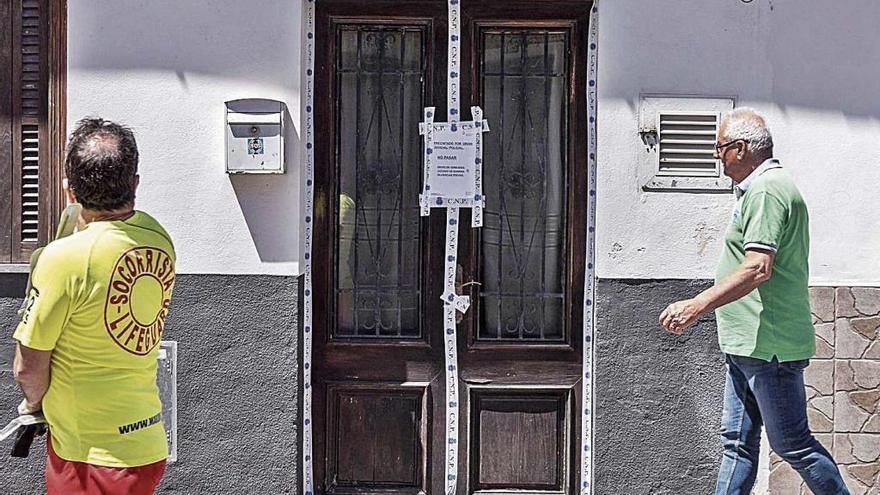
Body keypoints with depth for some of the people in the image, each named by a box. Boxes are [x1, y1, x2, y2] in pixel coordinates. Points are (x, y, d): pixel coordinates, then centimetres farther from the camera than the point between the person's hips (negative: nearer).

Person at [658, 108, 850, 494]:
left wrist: (698, 305, -29)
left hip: (769, 346, -11)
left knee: (791, 443, 0)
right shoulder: (759, 188, 18)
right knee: (738, 441, 12)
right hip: (750, 345, 11)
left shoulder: (766, 191, -17)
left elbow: (757, 269, -28)